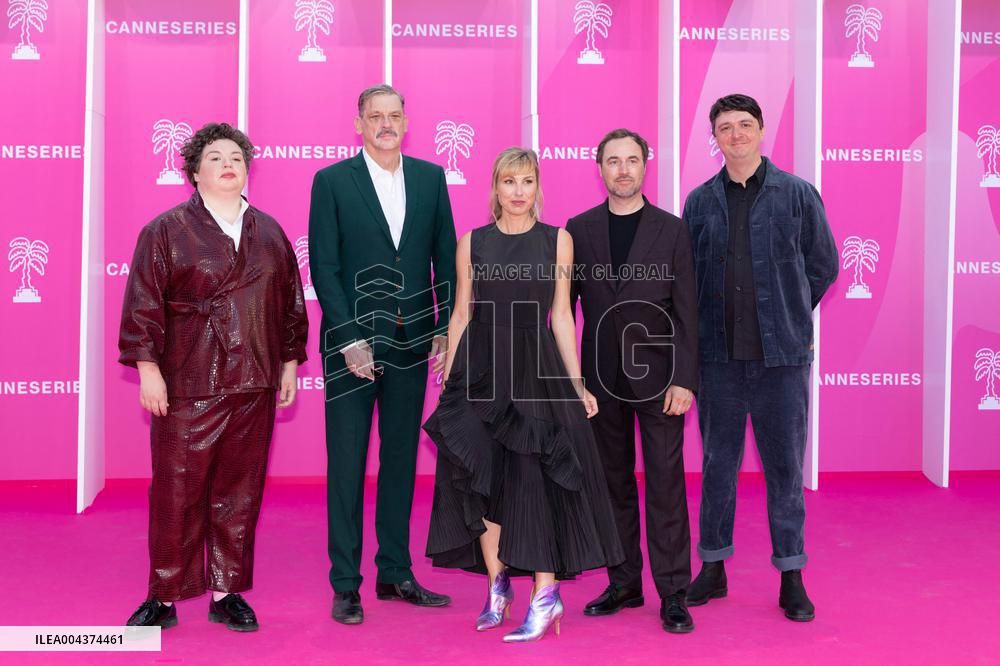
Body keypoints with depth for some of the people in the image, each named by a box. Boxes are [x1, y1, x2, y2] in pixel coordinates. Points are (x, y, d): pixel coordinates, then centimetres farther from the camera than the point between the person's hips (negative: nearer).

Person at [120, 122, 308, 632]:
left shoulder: (270, 233, 14)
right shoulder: (166, 231, 3)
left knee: (240, 491, 7)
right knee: (177, 491, 0)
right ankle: (164, 596, 13)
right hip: (188, 385, -3)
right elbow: (143, 303, -3)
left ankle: (227, 592, 18)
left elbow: (291, 302, 17)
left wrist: (290, 362, 13)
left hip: (254, 386, 3)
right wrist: (147, 368, -10)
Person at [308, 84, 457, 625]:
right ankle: (345, 584, 13)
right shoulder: (332, 181, -1)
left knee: (401, 459, 11)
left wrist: (447, 328, 1)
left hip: (411, 342, 3)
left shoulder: (430, 177, 8)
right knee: (347, 464, 2)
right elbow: (324, 267, -6)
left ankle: (395, 574, 23)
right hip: (352, 343, -3)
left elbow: (446, 257, 9)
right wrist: (350, 340, -13)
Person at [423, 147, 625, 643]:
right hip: (481, 368, 2)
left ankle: (545, 593, 5)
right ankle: (497, 585, 17)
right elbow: (461, 314, 8)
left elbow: (561, 315, 3)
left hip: (536, 369, -1)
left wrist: (577, 384, -1)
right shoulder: (472, 243, 7)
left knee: (533, 477, -4)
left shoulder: (557, 240, 5)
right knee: (484, 476, 3)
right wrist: (447, 382, 4)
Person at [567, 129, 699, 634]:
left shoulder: (672, 230, 1)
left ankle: (673, 592, 7)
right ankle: (624, 584, 20)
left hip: (657, 373, -2)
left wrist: (684, 380, -9)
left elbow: (687, 310, -2)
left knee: (665, 482, -1)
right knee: (614, 482, 10)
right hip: (601, 377, 2)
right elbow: (564, 305, 8)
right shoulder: (578, 229, 7)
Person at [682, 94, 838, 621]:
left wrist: (786, 316, 7)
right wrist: (704, 327, 4)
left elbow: (823, 265, 8)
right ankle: (713, 568, 23)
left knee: (785, 466, 5)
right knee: (718, 463, 10)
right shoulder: (700, 202, 7)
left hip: (782, 354, -1)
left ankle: (791, 578, 17)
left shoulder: (797, 194, 2)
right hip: (718, 355, 2)